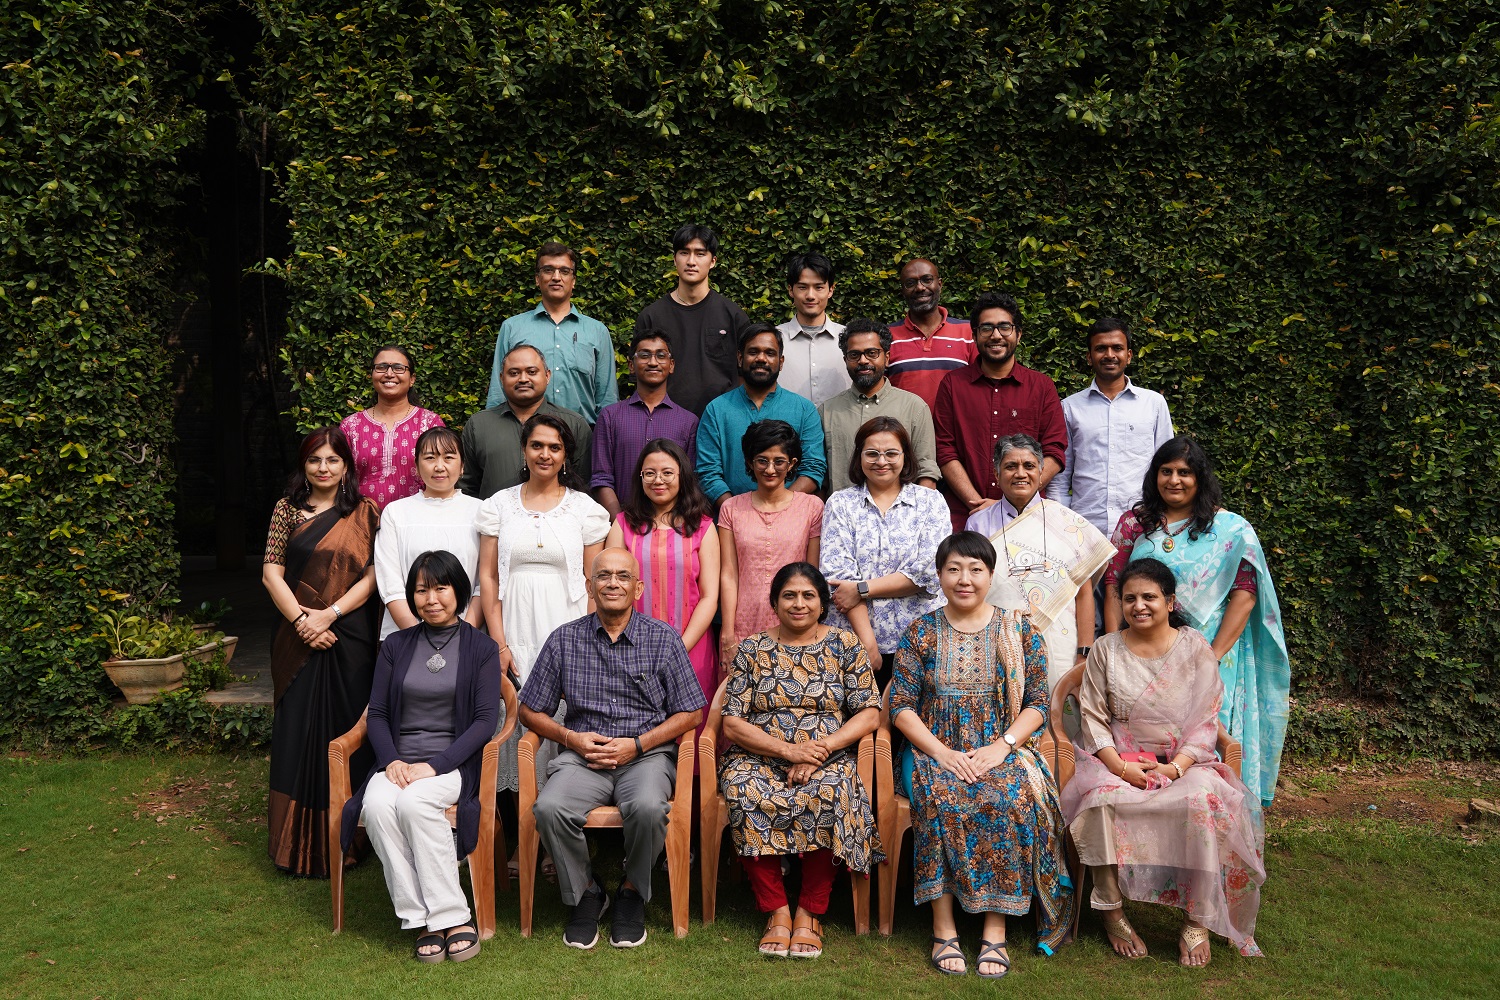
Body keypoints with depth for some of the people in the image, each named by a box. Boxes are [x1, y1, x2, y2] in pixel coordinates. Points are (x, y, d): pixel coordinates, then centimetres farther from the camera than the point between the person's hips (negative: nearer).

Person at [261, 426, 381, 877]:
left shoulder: (365, 513, 6)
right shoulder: (287, 509, 8)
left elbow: (373, 574, -2)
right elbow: (271, 573, 3)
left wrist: (330, 613, -12)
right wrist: (301, 619, -9)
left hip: (350, 639, -1)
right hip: (300, 641, 1)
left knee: (346, 733, 2)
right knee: (297, 734, 3)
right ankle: (297, 846, 14)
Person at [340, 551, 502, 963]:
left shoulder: (481, 648, 4)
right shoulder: (396, 646, 14)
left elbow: (486, 720, -3)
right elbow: (377, 714, 11)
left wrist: (434, 766, -14)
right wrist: (391, 761, -8)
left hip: (453, 763, -3)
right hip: (399, 762, 3)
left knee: (414, 802, -34)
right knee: (377, 805, -30)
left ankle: (450, 917, -24)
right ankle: (426, 920, -23)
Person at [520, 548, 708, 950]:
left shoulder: (663, 638, 5)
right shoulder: (564, 640, 9)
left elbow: (690, 713, 5)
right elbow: (530, 711, 14)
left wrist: (637, 744, -7)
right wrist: (571, 738, -5)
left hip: (647, 753, -1)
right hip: (583, 755, 1)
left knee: (648, 807, -34)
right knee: (549, 807, -29)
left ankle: (632, 892, -2)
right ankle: (585, 893, -2)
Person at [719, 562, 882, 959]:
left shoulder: (845, 644, 9)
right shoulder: (751, 650, 8)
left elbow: (869, 713, 2)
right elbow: (732, 724, 1)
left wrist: (822, 749, -13)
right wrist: (787, 750, -14)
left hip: (828, 760, 0)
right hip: (759, 759, 1)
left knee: (829, 794, -34)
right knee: (744, 794, -32)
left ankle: (810, 912, -17)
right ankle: (776, 911, -19)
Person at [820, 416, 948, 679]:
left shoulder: (930, 501, 6)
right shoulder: (840, 503, 6)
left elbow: (930, 571, -7)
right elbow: (837, 574, -5)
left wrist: (862, 589, -12)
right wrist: (867, 642, -14)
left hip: (919, 638, 0)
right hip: (851, 640, 0)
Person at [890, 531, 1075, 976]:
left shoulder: (1019, 631, 7)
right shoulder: (921, 633, 6)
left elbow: (1037, 703, 3)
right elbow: (901, 706, 2)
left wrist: (1000, 748, -14)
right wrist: (942, 752, -14)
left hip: (1005, 751, 0)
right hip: (937, 752, 0)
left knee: (1013, 796, -32)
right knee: (939, 796, -32)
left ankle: (996, 929, -23)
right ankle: (944, 929, -23)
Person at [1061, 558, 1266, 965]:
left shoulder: (1195, 648, 5)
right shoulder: (1106, 650, 7)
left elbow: (1206, 720, 1)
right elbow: (1094, 719, 4)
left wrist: (1177, 767, -15)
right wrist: (1122, 767, -13)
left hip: (1185, 762, 0)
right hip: (1120, 761, 1)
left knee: (1203, 801, -34)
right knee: (1103, 801, -33)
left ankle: (1198, 922, -22)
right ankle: (1113, 912, -18)